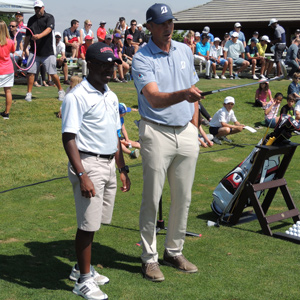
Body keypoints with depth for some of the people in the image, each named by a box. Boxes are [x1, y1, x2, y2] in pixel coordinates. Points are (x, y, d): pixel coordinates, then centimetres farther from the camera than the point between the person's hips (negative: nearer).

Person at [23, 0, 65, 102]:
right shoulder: (31, 20, 13)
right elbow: (28, 36, 19)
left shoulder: (49, 17, -1)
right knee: (30, 72, -3)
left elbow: (49, 29, -21)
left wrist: (40, 35, -39)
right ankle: (29, 93, 6)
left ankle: (61, 91, 18)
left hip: (48, 52, -4)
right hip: (34, 51, 4)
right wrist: (24, 49, 16)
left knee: (52, 73, -1)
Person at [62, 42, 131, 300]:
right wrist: (82, 175, -22)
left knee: (94, 222, 15)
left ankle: (82, 268, 30)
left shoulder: (111, 96, 14)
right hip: (89, 164, -8)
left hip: (109, 165, 8)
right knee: (88, 225, -3)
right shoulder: (77, 97, -12)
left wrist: (123, 168, 20)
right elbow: (68, 138, -16)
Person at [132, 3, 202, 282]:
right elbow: (154, 99, -23)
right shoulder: (141, 59, -10)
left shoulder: (185, 51, 10)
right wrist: (182, 95, -41)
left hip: (186, 132, 6)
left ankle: (174, 251, 24)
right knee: (152, 198, -1)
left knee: (183, 197, 10)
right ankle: (149, 257, 11)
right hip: (157, 133, -5)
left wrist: (194, 125, 12)